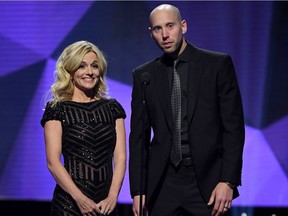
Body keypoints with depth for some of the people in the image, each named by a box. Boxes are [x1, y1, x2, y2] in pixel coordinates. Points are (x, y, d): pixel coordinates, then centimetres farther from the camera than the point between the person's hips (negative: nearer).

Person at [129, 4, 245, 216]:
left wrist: (228, 181, -9)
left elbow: (233, 126, -2)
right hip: (162, 184, 2)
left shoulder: (218, 64, 1)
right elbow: (139, 137, 9)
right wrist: (137, 190, 3)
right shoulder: (144, 75, 9)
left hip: (207, 181, -2)